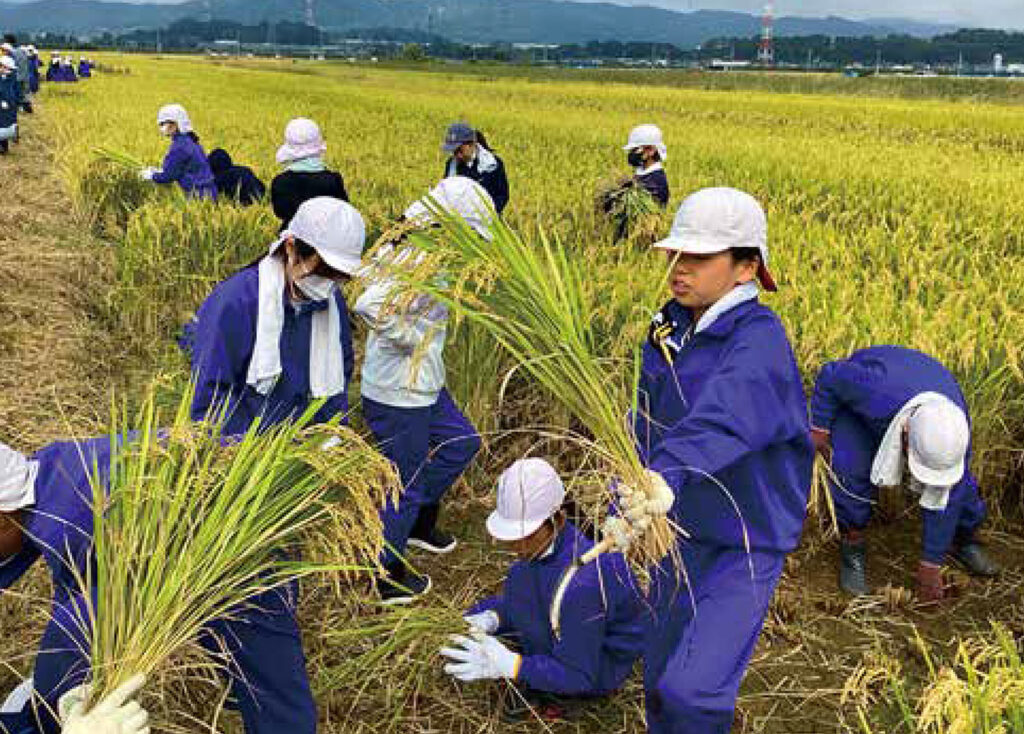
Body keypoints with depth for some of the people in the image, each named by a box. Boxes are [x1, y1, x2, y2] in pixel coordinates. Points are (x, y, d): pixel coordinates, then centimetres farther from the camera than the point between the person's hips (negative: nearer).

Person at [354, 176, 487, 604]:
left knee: (463, 441, 24)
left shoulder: (413, 248, 5)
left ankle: (419, 520, 39)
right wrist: (414, 339, -23)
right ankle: (386, 578, 24)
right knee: (406, 485, 6)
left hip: (422, 385, 10)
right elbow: (370, 306, -38)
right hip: (399, 395, -10)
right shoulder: (420, 261, -26)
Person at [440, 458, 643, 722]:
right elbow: (511, 603, 4)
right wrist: (493, 618, -16)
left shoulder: (581, 584, -38)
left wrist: (509, 665, -35)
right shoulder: (544, 539, -14)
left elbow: (577, 676, -28)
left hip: (601, 668, -8)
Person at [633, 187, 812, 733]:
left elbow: (720, 418, -44)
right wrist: (629, 491, 11)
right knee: (660, 672, 20)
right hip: (681, 530, 7)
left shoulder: (760, 340, -24)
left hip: (745, 541, -7)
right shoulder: (670, 328, -1)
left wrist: (665, 475, -60)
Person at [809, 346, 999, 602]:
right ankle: (852, 543, -6)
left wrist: (930, 566, -16)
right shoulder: (875, 392, -47)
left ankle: (963, 539, 18)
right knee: (852, 467, -28)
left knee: (957, 482, -10)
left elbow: (942, 501, -21)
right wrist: (819, 426, -20)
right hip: (852, 396, -2)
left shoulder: (955, 430, -33)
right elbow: (831, 375, -25)